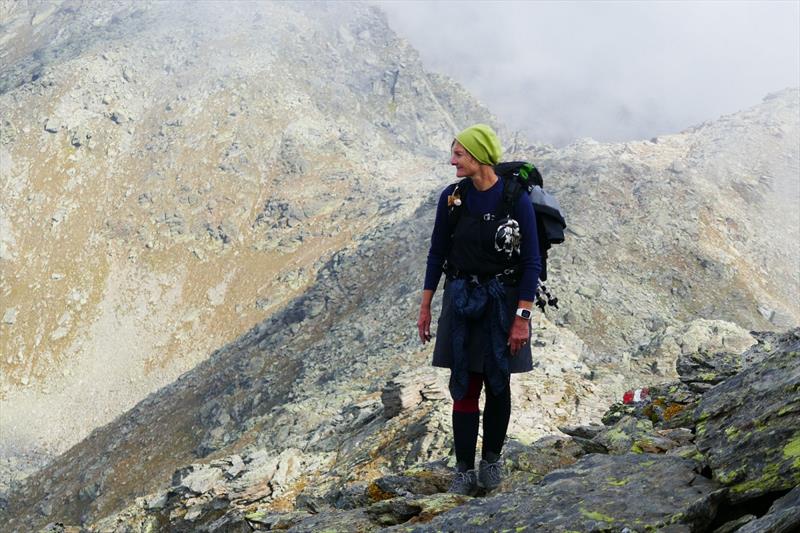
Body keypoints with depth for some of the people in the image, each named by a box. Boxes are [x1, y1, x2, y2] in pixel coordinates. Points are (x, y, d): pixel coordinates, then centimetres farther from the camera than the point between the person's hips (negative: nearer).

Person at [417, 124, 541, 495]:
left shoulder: (516, 200, -11)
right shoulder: (451, 198, 0)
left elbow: (531, 263, -9)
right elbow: (437, 253, 9)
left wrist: (522, 317, -13)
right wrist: (425, 307, 8)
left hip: (502, 302, -2)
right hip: (461, 301, 3)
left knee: (497, 384, 8)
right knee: (464, 388, 0)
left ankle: (492, 460, 25)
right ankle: (464, 471, 4)